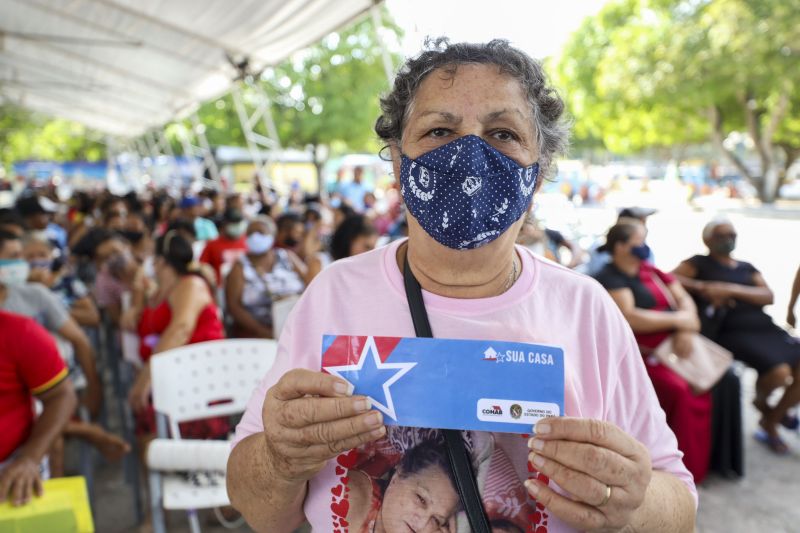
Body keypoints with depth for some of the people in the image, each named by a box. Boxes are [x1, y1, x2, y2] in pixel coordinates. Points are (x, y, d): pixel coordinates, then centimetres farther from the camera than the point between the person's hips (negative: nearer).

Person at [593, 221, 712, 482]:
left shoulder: (651, 271, 18)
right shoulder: (610, 278, -5)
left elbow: (684, 299, 14)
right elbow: (630, 317, -17)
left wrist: (686, 331, -6)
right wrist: (679, 319, -8)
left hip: (675, 346, 7)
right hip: (643, 353, -7)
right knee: (681, 390, -27)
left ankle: (711, 458, 0)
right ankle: (689, 468, -8)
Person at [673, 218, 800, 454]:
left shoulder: (747, 268, 23)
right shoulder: (700, 264, 9)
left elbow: (768, 296, 6)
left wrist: (732, 290, -10)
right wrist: (702, 288, -14)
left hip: (765, 328, 6)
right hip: (733, 332, -6)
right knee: (779, 371, -27)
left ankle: (770, 421, 14)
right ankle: (760, 400, 11)